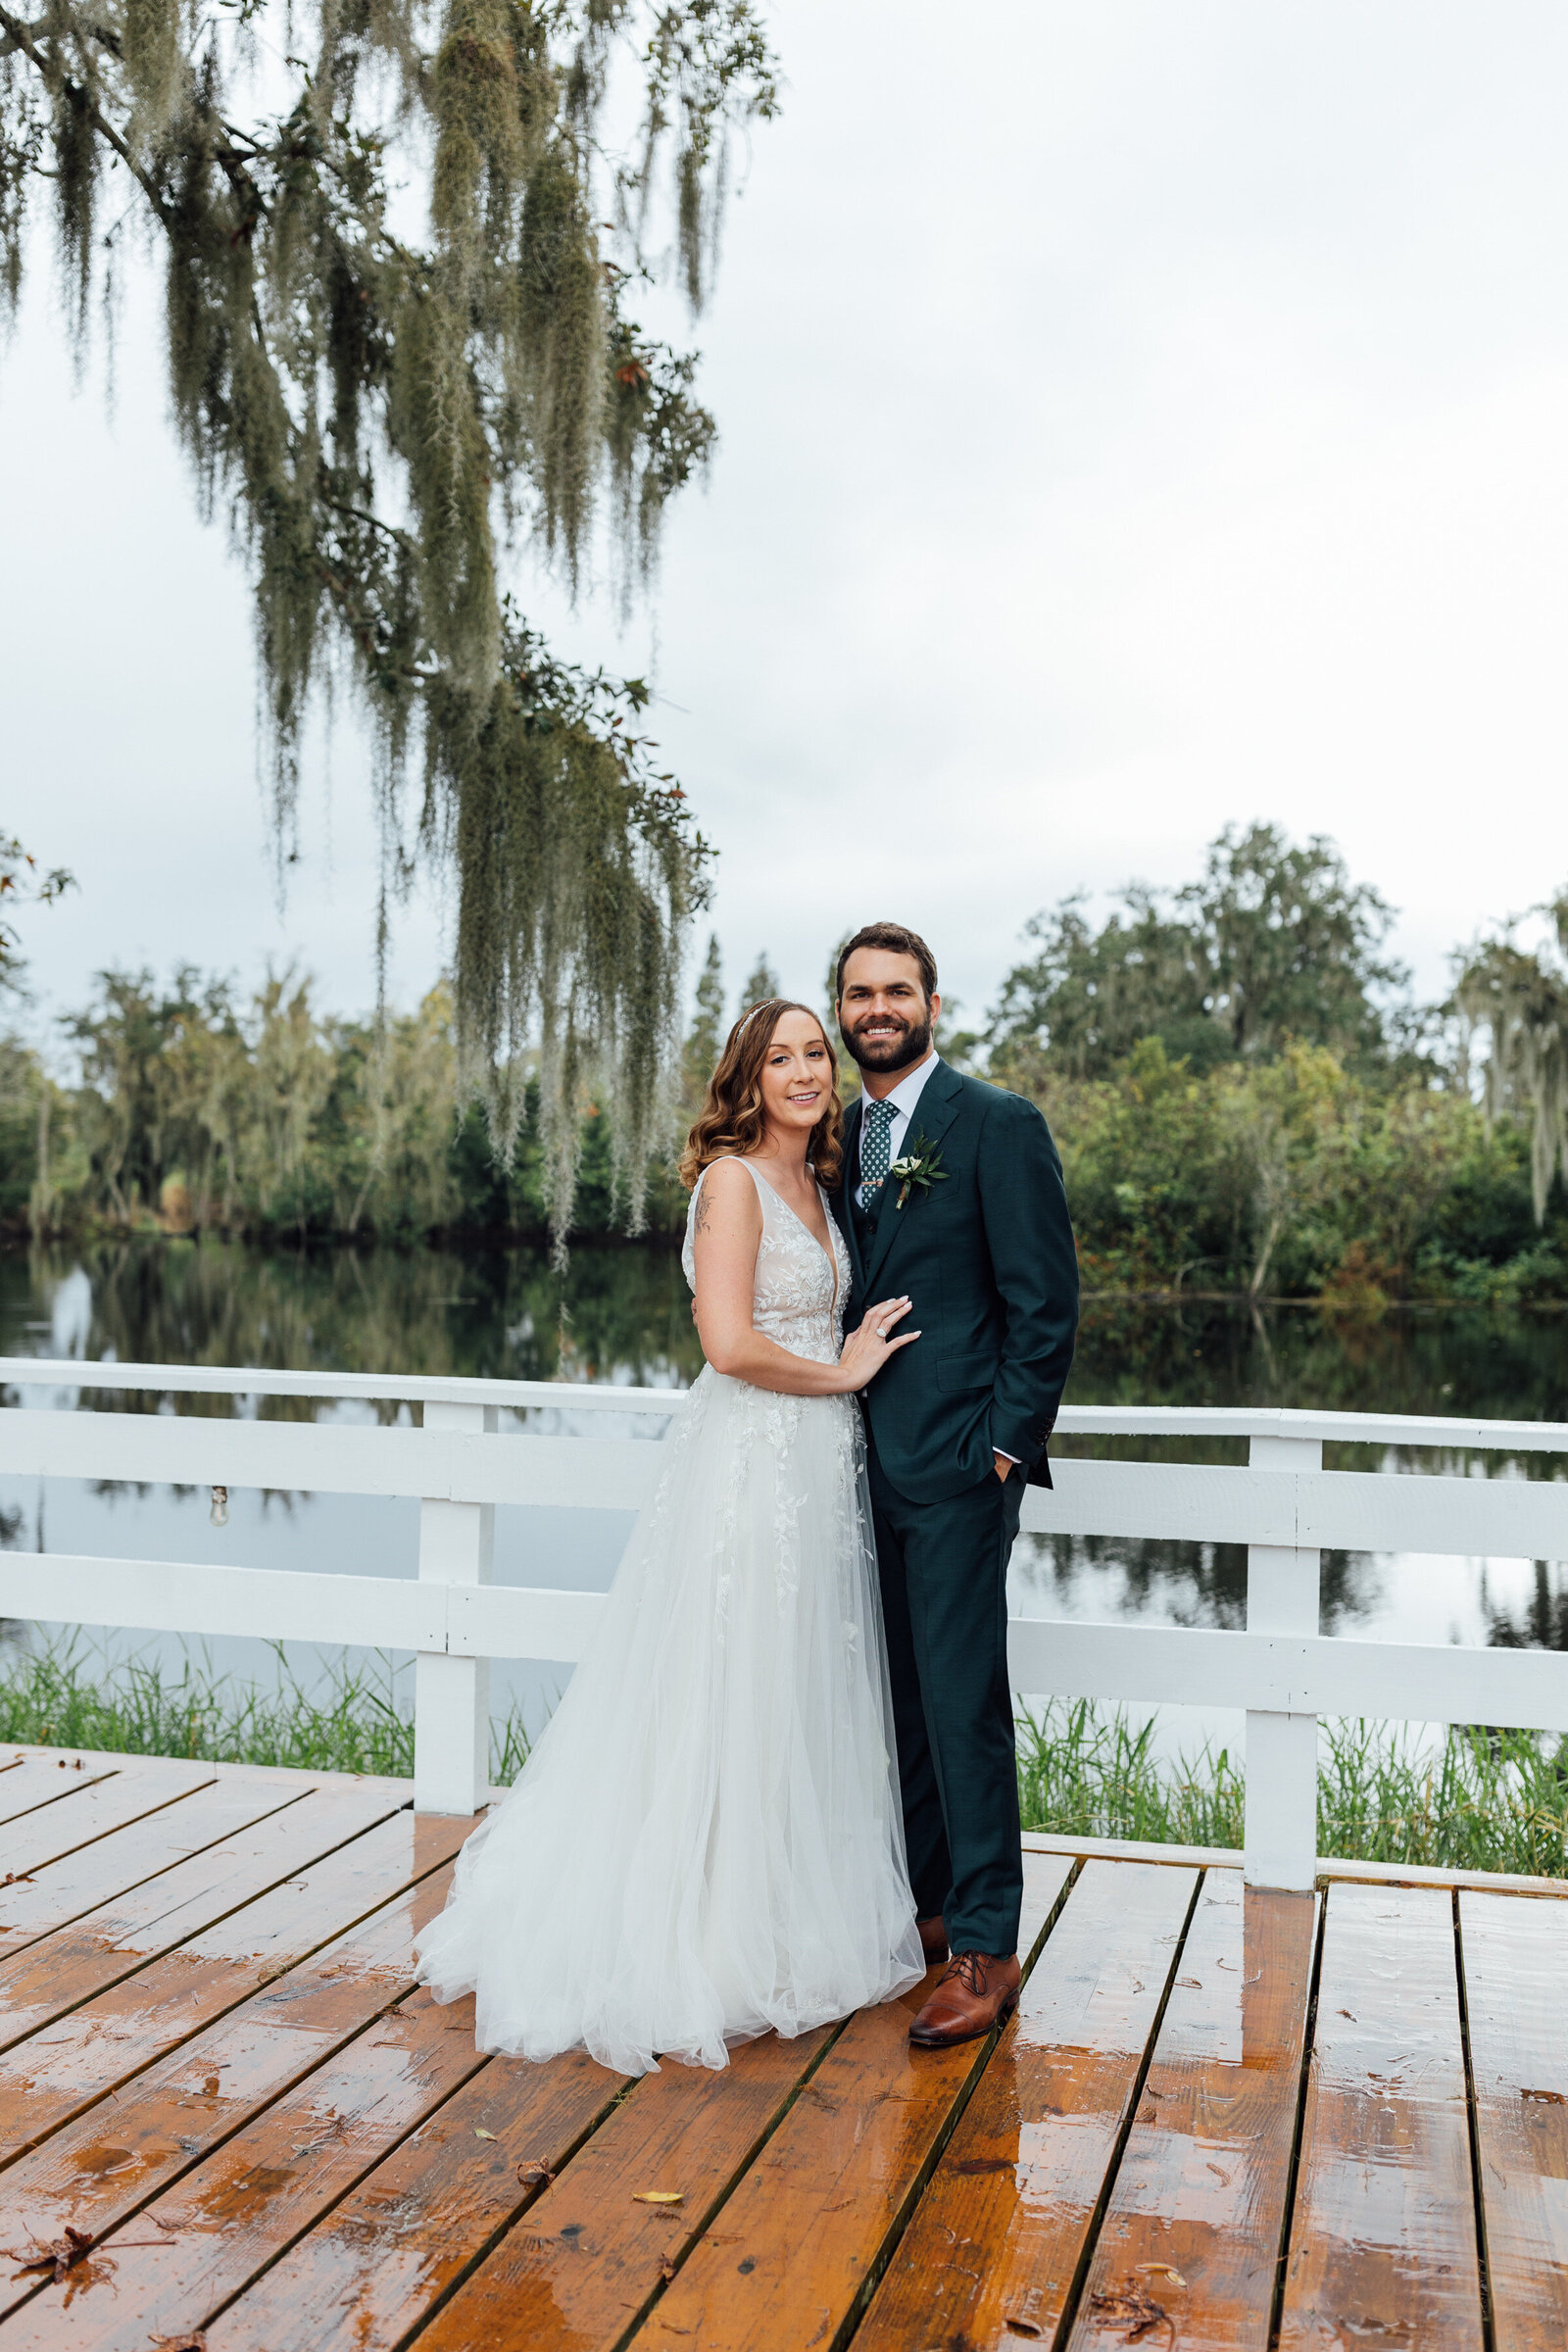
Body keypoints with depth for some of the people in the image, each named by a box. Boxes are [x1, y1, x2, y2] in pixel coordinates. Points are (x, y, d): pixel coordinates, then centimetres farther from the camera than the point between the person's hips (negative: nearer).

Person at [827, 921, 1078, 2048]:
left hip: (958, 1461, -7)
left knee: (963, 1703, -4)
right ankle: (917, 1905, 28)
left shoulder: (999, 1124, -7)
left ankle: (986, 1947, 6)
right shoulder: (842, 1134, 13)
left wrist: (1006, 1443, -13)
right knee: (899, 1696, 15)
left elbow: (1048, 1301, -10)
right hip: (866, 1464, 7)